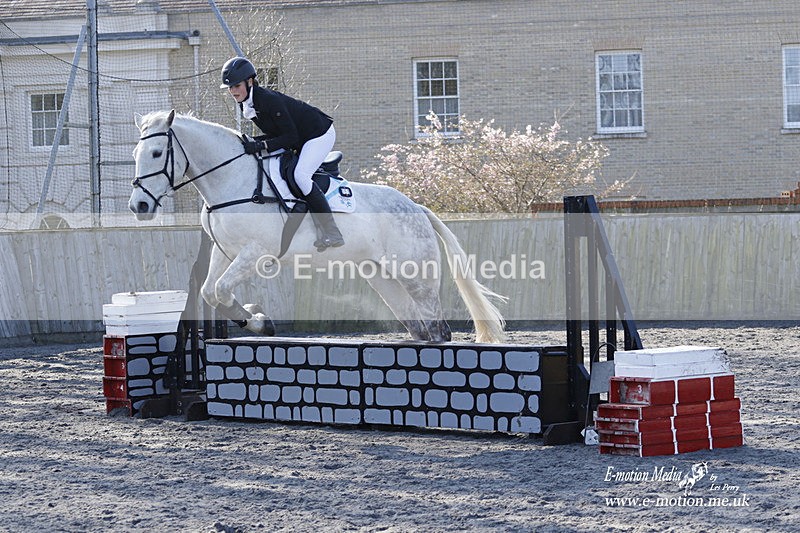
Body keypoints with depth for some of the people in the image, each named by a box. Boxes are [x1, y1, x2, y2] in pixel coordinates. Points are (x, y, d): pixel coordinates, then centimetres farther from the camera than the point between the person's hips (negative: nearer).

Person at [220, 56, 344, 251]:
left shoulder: (269, 100, -30)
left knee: (300, 175, -26)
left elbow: (291, 137, -28)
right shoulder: (245, 106, -2)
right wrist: (252, 142, -9)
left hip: (319, 134, -10)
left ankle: (333, 233, -23)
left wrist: (261, 145, -35)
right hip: (300, 138, 10)